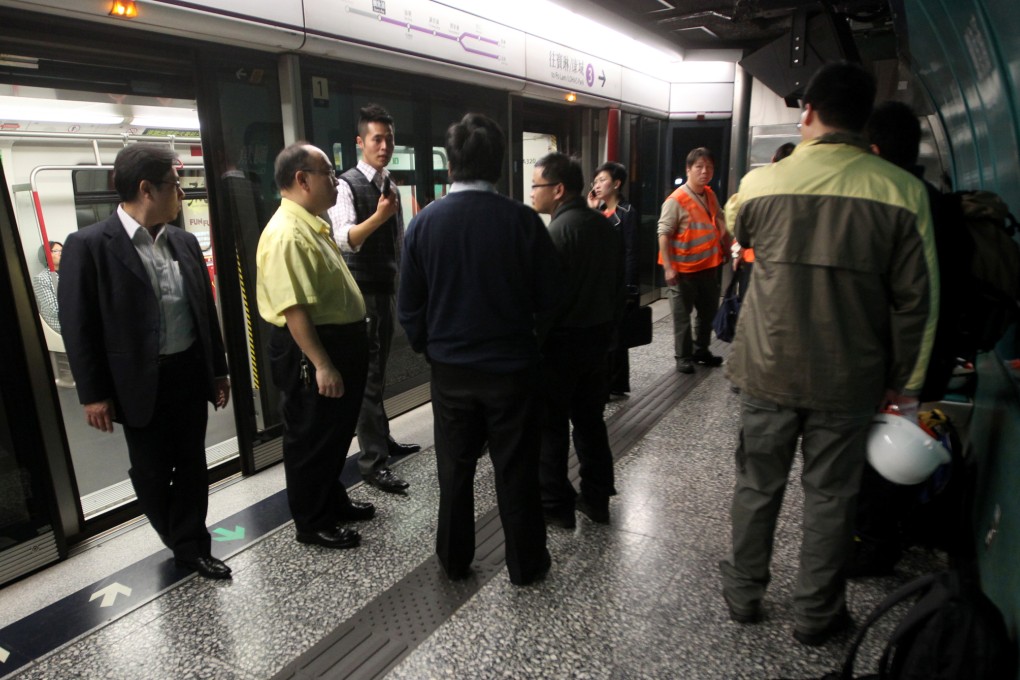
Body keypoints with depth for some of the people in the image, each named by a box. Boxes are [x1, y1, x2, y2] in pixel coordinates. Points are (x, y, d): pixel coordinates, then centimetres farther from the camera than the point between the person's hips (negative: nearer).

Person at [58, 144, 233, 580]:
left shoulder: (184, 242, 6)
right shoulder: (89, 245, -11)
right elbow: (77, 326, -10)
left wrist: (218, 368, 12)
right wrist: (93, 393, -9)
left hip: (190, 373, 5)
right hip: (140, 383, -4)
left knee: (191, 465, 13)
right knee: (151, 472, 12)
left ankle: (192, 545, 29)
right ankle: (183, 543, 34)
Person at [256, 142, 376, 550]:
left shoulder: (313, 225, 12)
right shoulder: (286, 235, -21)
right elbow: (294, 309, -27)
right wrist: (321, 365, -27)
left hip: (341, 342, 10)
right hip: (309, 350, -10)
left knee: (336, 433, 22)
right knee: (311, 439, 6)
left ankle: (334, 502, 40)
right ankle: (311, 524, 22)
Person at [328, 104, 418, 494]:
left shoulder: (391, 186, 12)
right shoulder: (347, 185, -12)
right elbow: (345, 239, -27)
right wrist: (378, 216, -42)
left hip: (387, 288, 8)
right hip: (361, 290, -8)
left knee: (379, 370, 17)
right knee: (368, 374, -6)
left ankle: (382, 439, 30)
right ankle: (372, 461, 0)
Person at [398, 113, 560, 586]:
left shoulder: (425, 223, -7)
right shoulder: (523, 221, -14)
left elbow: (408, 306, -2)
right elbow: (548, 299, -6)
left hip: (450, 368, 2)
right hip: (511, 365, -2)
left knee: (454, 468, 17)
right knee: (516, 469, 12)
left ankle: (454, 560, 32)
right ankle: (525, 563, 27)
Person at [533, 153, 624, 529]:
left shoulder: (557, 232, -18)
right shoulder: (608, 227, 6)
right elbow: (618, 288, 12)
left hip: (561, 342, -8)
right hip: (598, 338, 8)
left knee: (551, 426, 6)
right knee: (590, 419, 17)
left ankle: (555, 505, 16)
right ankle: (597, 498, 27)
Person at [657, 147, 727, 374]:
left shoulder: (710, 195, 6)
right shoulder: (676, 200, -16)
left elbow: (719, 222, 21)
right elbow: (664, 234, -18)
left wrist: (726, 248, 10)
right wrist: (668, 267, -22)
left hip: (709, 265, 8)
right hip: (684, 268, -7)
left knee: (709, 310, 18)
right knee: (682, 315, 5)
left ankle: (701, 351, 34)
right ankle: (683, 357, 18)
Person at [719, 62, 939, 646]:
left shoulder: (762, 182, -8)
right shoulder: (903, 192, -9)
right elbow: (917, 299, -6)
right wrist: (906, 381, 5)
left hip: (768, 372, 1)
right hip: (849, 380, 0)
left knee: (758, 486, 16)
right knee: (831, 496, 15)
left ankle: (744, 592, 34)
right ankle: (817, 614, 32)